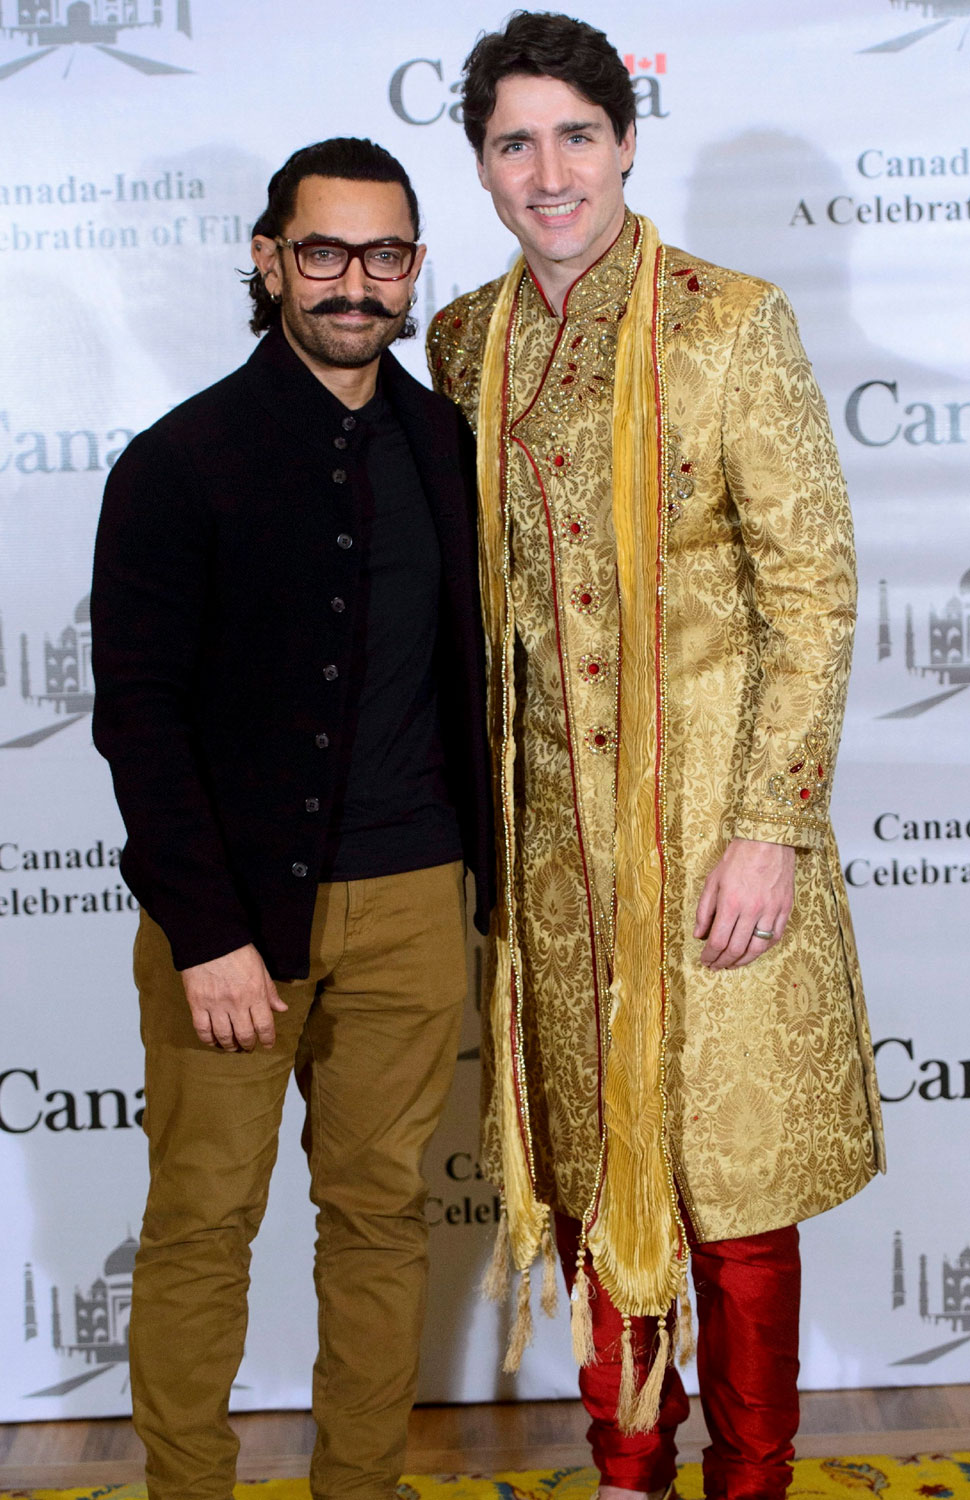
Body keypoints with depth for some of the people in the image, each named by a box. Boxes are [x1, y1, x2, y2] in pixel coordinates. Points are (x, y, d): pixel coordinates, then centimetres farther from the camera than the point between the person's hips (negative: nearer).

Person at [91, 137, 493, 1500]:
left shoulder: (451, 449, 7)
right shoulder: (181, 461, -6)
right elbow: (137, 713, -9)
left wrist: (486, 862, 8)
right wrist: (205, 932, -14)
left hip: (408, 899, 4)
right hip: (232, 895, -3)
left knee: (382, 1212, 11)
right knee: (202, 1223, 5)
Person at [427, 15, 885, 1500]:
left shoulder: (732, 321, -7)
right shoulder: (467, 342, 8)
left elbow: (811, 585, -9)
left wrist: (773, 825, -15)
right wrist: (477, 799, 10)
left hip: (709, 807, -4)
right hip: (552, 818, 4)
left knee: (727, 1160, 4)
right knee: (593, 1156, 13)